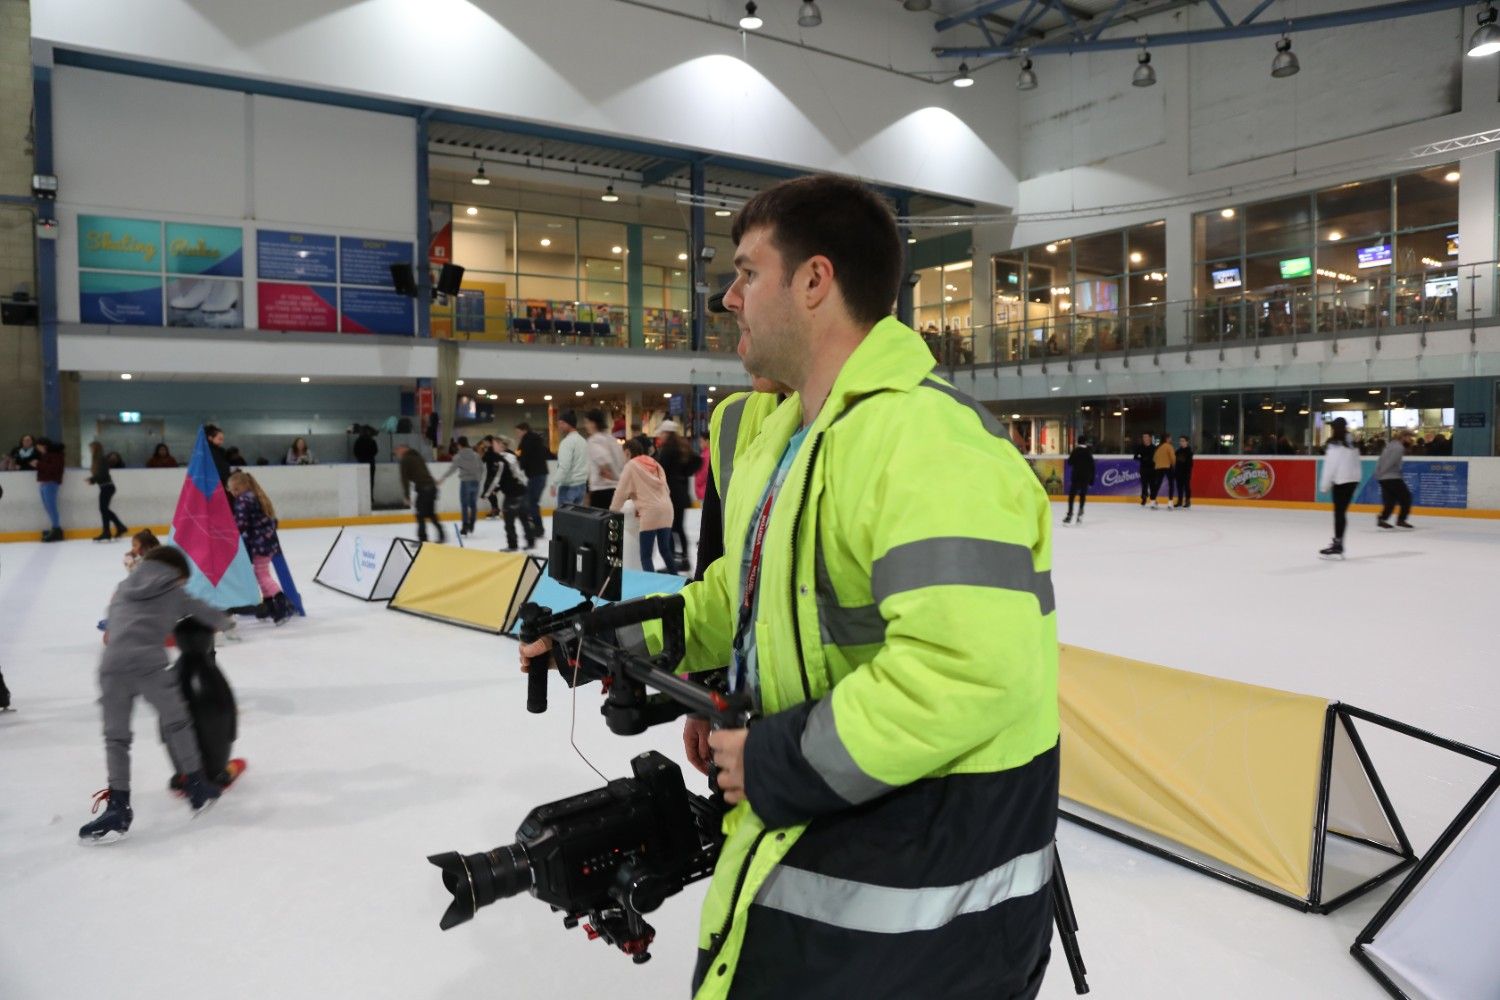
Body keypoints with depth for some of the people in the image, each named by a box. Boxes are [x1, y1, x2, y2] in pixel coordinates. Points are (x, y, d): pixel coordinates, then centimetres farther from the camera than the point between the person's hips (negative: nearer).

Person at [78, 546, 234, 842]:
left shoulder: (122, 589, 29)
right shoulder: (174, 593, 19)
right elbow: (210, 615, 25)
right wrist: (226, 623, 46)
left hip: (111, 665, 3)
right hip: (149, 663, -3)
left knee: (115, 737, 13)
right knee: (177, 723, 15)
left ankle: (118, 808, 11)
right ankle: (197, 786, 24)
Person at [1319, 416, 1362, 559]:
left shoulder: (1335, 444, -11)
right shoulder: (1352, 444, 14)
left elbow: (1330, 466, -12)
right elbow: (1356, 464, 13)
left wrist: (1325, 485, -6)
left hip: (1341, 481, -8)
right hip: (1353, 480, 8)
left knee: (1339, 512, -7)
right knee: (1342, 511, 10)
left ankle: (1337, 544, -7)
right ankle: (1338, 541, 14)